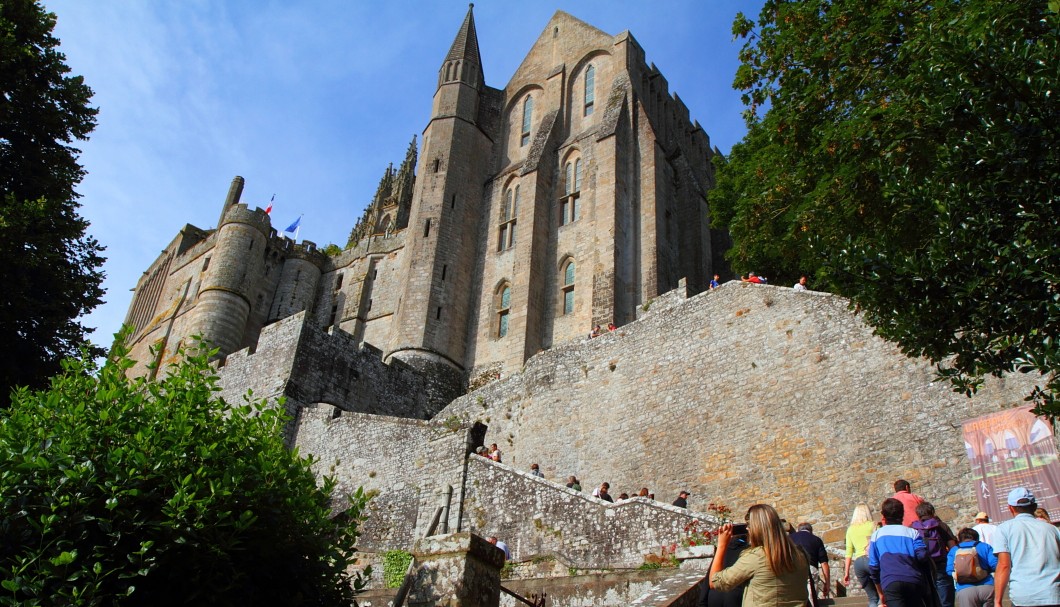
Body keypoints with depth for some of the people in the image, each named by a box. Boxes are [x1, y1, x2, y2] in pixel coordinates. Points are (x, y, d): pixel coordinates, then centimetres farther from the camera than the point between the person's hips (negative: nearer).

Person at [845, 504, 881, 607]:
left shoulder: (850, 529, 18)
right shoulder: (873, 525, 8)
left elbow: (849, 552, 14)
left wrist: (846, 572, 15)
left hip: (858, 562, 4)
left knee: (873, 598, 12)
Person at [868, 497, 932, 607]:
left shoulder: (876, 535, 15)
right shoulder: (912, 532, 14)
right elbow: (922, 556, -2)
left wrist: (880, 593, 24)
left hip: (890, 584, -1)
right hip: (914, 582, 2)